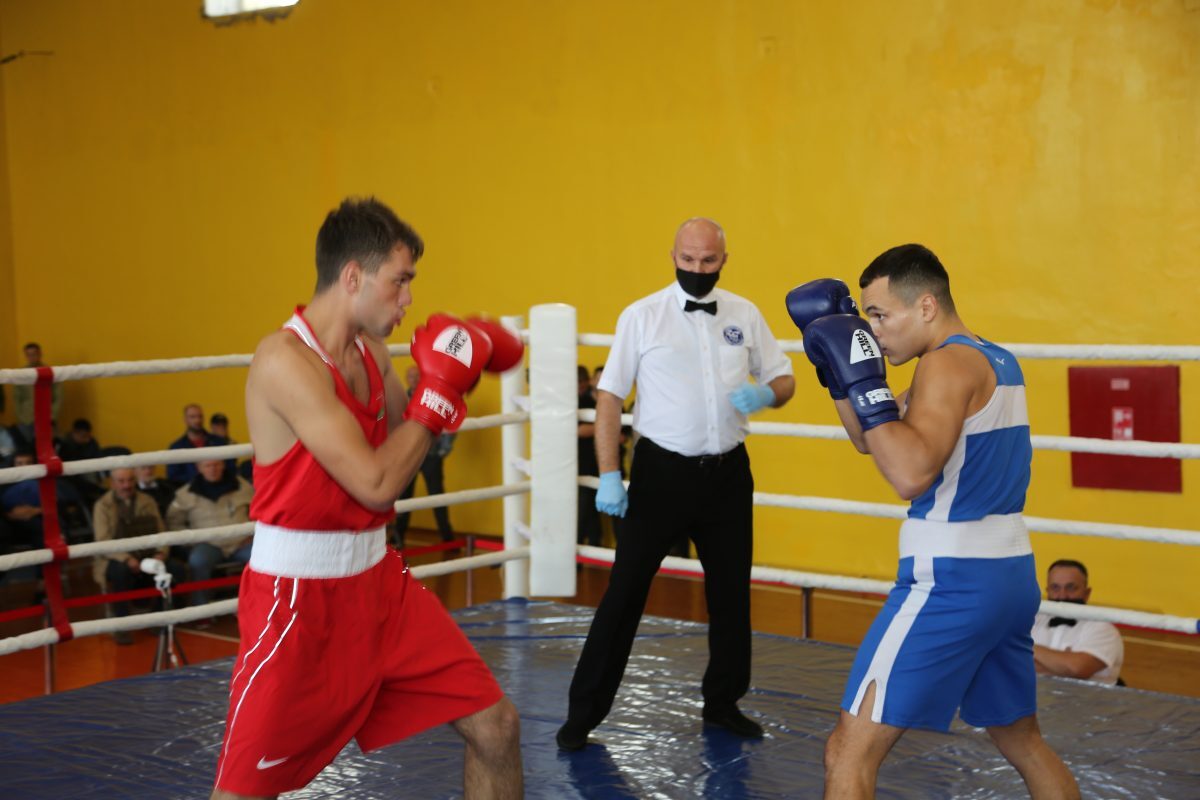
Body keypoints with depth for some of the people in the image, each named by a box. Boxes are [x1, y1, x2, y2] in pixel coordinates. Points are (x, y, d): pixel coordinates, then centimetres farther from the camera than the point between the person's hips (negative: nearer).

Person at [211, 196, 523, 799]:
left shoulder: (369, 350, 5)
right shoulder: (285, 359, -21)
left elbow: (405, 445, 20)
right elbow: (376, 483, -25)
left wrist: (457, 371, 7)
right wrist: (441, 389, -16)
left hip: (378, 580, 8)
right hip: (297, 597, -8)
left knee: (496, 727, 6)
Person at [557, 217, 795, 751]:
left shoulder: (745, 315, 4)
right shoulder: (642, 316, -4)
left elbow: (783, 380, 10)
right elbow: (610, 396, -4)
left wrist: (765, 395, -15)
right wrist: (608, 475, -11)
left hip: (728, 472, 3)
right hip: (662, 471, -3)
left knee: (731, 591, 12)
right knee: (625, 592, -2)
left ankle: (722, 702, 30)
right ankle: (584, 713, 8)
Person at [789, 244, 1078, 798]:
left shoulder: (949, 363, -14)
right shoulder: (998, 361, 15)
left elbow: (911, 475, -29)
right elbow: (870, 438, 21)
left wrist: (865, 380, -23)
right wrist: (837, 367, 9)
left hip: (951, 584, -10)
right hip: (1009, 576, 10)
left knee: (849, 753, -5)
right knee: (1024, 743, 25)